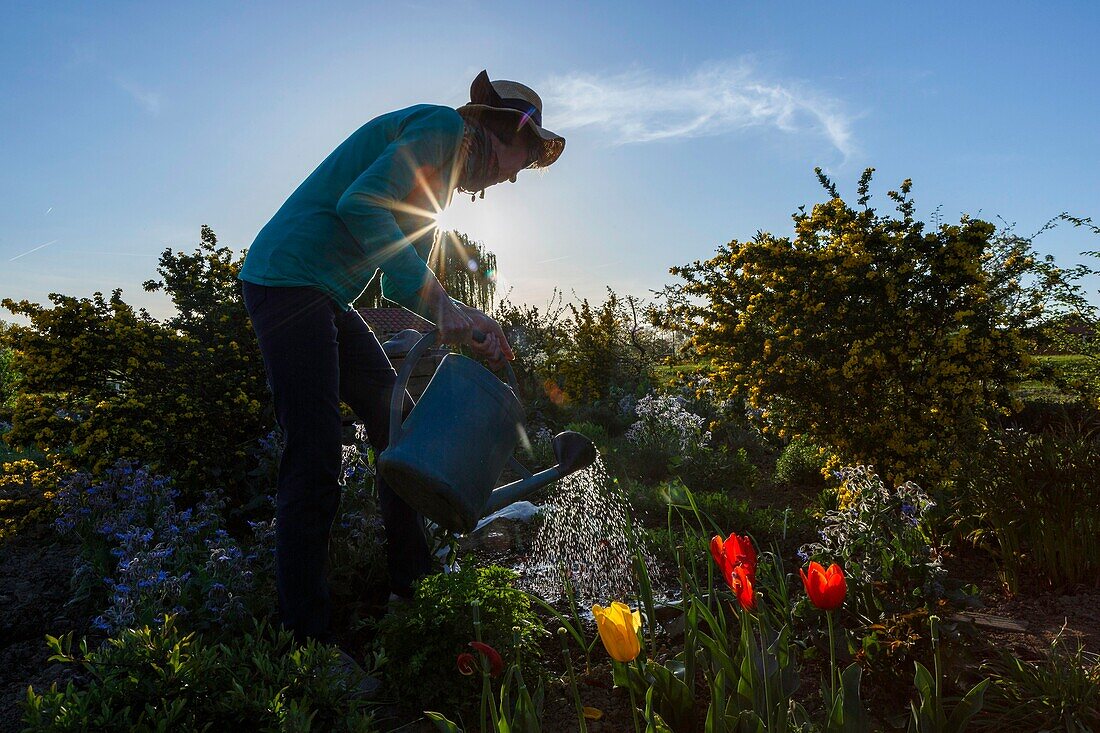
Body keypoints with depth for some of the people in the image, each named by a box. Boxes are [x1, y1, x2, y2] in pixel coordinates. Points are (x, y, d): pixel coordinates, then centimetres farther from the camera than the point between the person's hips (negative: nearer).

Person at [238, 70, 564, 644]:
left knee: (399, 426, 10)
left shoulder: (442, 172, 21)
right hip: (287, 279, -10)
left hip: (323, 298, 10)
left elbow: (402, 281, 14)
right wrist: (440, 302, -27)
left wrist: (461, 323, -2)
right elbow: (360, 203, -24)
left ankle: (414, 587, 21)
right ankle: (304, 637, 0)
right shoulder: (444, 125, -7)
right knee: (315, 460, -11)